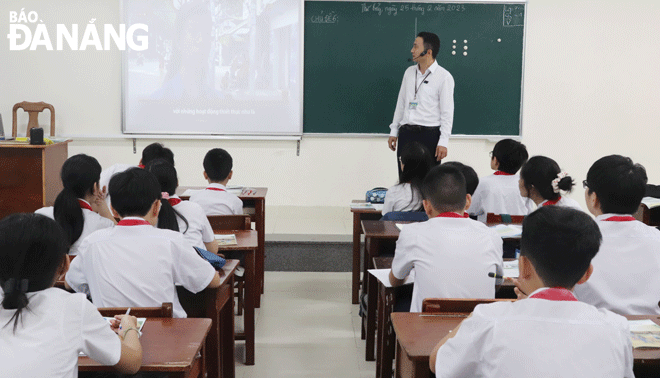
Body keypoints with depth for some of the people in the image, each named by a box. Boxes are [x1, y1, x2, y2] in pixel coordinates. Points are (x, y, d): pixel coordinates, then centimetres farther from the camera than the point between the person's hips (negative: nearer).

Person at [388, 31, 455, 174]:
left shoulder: (444, 77, -6)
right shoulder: (409, 72, 12)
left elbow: (447, 113, -8)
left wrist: (443, 142, -13)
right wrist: (394, 131, 16)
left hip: (429, 135, -5)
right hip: (406, 134, 6)